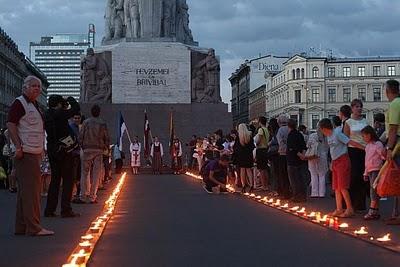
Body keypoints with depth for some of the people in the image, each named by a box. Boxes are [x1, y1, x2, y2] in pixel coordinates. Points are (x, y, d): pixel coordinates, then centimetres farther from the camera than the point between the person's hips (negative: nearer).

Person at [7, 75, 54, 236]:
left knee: (27, 190, 11)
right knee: (30, 190, -10)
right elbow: (10, 124, -17)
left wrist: (41, 150, 21)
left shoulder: (34, 105, 20)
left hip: (34, 153, 10)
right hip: (25, 153, -10)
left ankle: (22, 227, 16)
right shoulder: (20, 103, -8)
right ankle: (33, 227, -9)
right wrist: (18, 147, -24)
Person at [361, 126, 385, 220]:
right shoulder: (367, 146, 16)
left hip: (377, 170, -9)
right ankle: (376, 212, 13)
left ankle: (372, 211, -10)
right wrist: (366, 173, 20)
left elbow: (384, 156, -13)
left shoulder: (377, 144, -9)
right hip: (370, 171, 9)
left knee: (374, 191, -10)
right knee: (372, 191, 9)